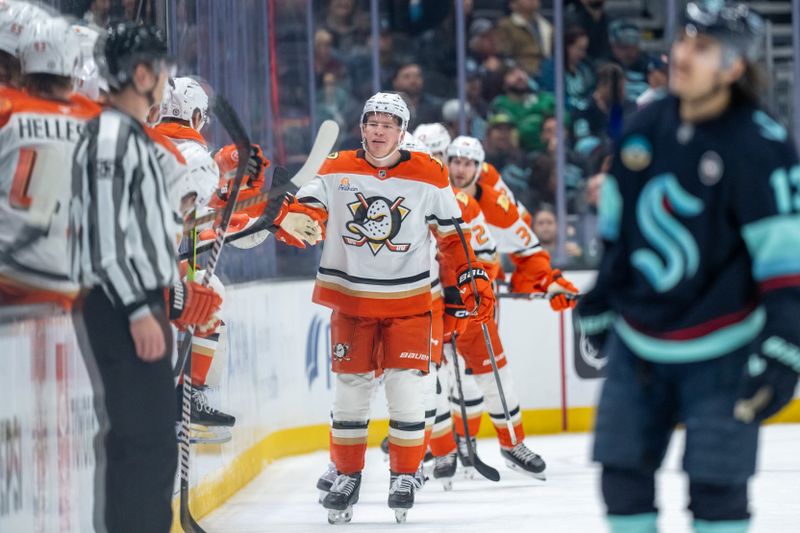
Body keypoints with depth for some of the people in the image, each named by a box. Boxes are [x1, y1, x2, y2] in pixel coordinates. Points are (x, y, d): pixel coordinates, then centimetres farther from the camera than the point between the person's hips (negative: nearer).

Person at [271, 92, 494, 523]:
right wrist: (294, 218, -31)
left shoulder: (428, 177, -3)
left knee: (405, 387, -6)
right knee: (351, 387, 6)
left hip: (408, 302, -1)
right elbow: (309, 208, -7)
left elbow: (451, 234, 4)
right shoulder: (337, 171, -2)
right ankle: (347, 475, 19)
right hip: (351, 299, 1)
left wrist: (473, 278, 0)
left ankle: (404, 476, 8)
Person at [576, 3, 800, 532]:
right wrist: (599, 303, 20)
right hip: (637, 340, 6)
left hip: (719, 348, -6)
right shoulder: (646, 126, 1)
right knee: (624, 474, 7)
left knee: (716, 485, -6)